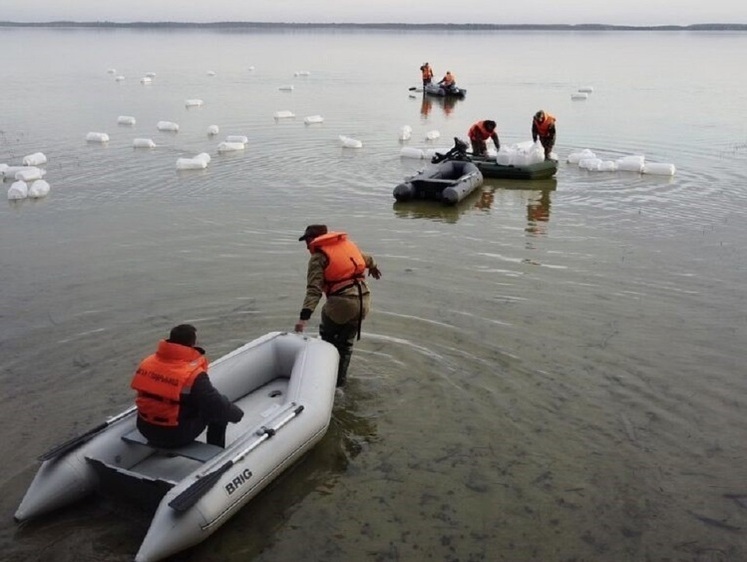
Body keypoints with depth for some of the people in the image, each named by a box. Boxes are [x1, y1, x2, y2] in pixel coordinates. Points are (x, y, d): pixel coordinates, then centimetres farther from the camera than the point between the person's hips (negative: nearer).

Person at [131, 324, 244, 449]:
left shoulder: (147, 362, -4)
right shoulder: (193, 374, -24)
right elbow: (219, 405, -21)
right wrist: (237, 414, -1)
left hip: (146, 428, 6)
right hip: (176, 435, -6)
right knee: (220, 412, 11)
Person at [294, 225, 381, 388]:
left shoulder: (318, 257, -3)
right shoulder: (347, 243, 17)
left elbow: (314, 290, -15)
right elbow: (366, 259, 35)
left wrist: (304, 316, -22)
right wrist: (373, 267, 58)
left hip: (343, 301, -6)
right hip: (364, 300, 7)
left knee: (327, 334, 19)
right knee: (346, 341, 20)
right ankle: (340, 378, 26)